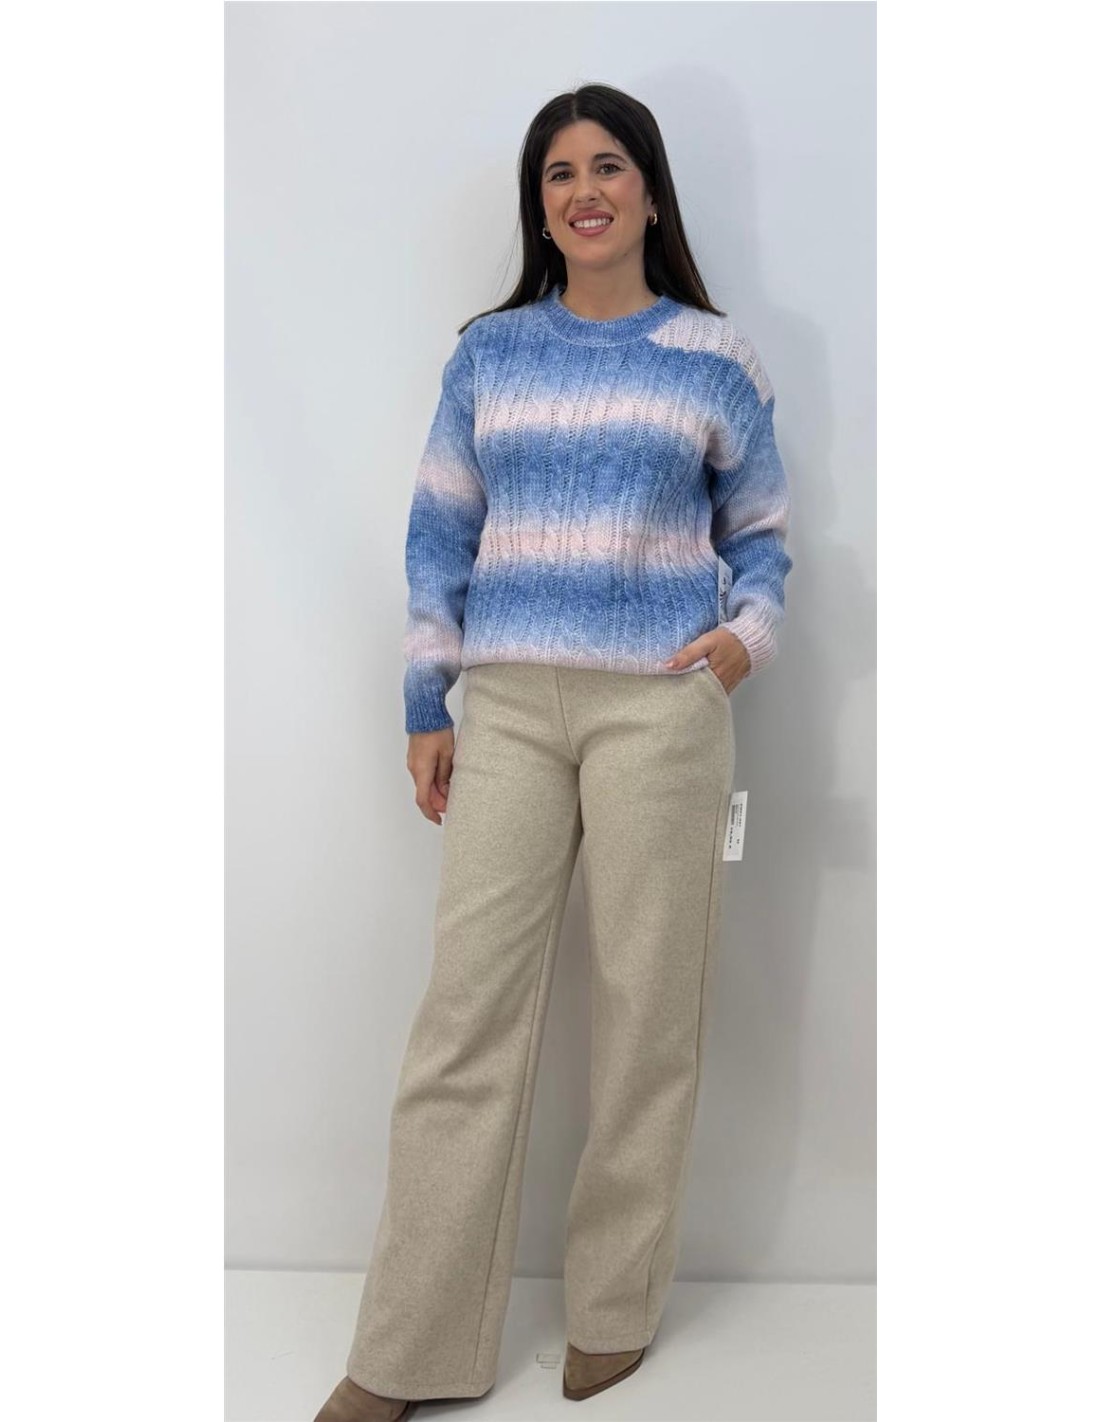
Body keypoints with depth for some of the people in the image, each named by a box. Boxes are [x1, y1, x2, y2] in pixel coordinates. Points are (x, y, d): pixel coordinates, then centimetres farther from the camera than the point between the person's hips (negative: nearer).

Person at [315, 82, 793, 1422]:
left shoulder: (716, 359, 7)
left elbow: (759, 535, 13)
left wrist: (748, 632, -7)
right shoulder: (487, 353, 11)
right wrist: (424, 708, 6)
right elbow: (439, 534, 11)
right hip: (508, 707, 2)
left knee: (645, 1006, 3)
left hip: (659, 708, -1)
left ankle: (615, 1310, 23)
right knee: (466, 1010, 0)